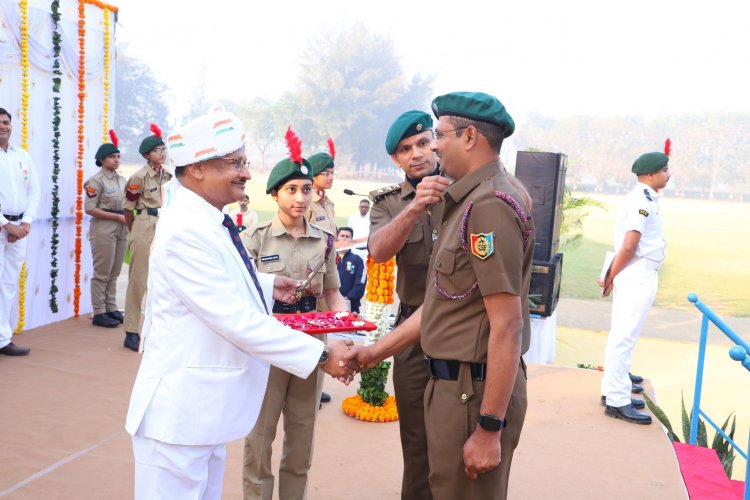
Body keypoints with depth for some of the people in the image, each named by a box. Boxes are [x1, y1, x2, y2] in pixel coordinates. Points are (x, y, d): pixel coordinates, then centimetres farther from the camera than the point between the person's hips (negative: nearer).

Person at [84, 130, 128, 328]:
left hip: (121, 229, 7)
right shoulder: (96, 180, -7)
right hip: (103, 229, -7)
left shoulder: (122, 180, 14)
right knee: (102, 273, -2)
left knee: (114, 273, 11)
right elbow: (90, 209, -14)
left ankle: (111, 309, 18)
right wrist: (118, 217, -15)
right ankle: (99, 313, 4)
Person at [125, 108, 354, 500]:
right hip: (180, 411, -10)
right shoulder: (186, 231, -24)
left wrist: (267, 285, 13)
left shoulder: (209, 223, 9)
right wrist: (321, 354, -23)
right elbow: (238, 320, -27)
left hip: (203, 407, 10)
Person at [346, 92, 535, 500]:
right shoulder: (469, 200, 13)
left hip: (474, 389, -10)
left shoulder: (490, 204, -19)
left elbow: (507, 327, -23)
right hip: (451, 381, 10)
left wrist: (489, 428, -22)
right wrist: (376, 351, 14)